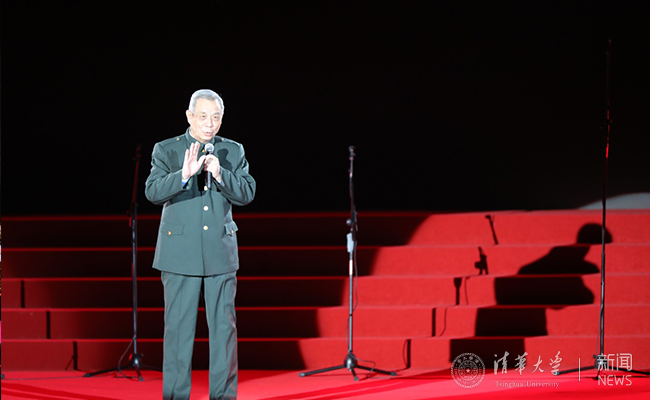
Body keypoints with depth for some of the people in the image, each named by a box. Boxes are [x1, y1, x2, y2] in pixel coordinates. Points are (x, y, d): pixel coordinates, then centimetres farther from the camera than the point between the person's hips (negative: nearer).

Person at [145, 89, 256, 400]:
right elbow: (153, 191, -11)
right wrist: (184, 175, -28)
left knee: (223, 327, 3)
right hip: (180, 253, -2)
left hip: (221, 253, 2)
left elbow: (247, 194, 1)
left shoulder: (233, 152, 9)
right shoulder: (166, 150, 2)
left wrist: (220, 174, -16)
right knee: (179, 327, 0)